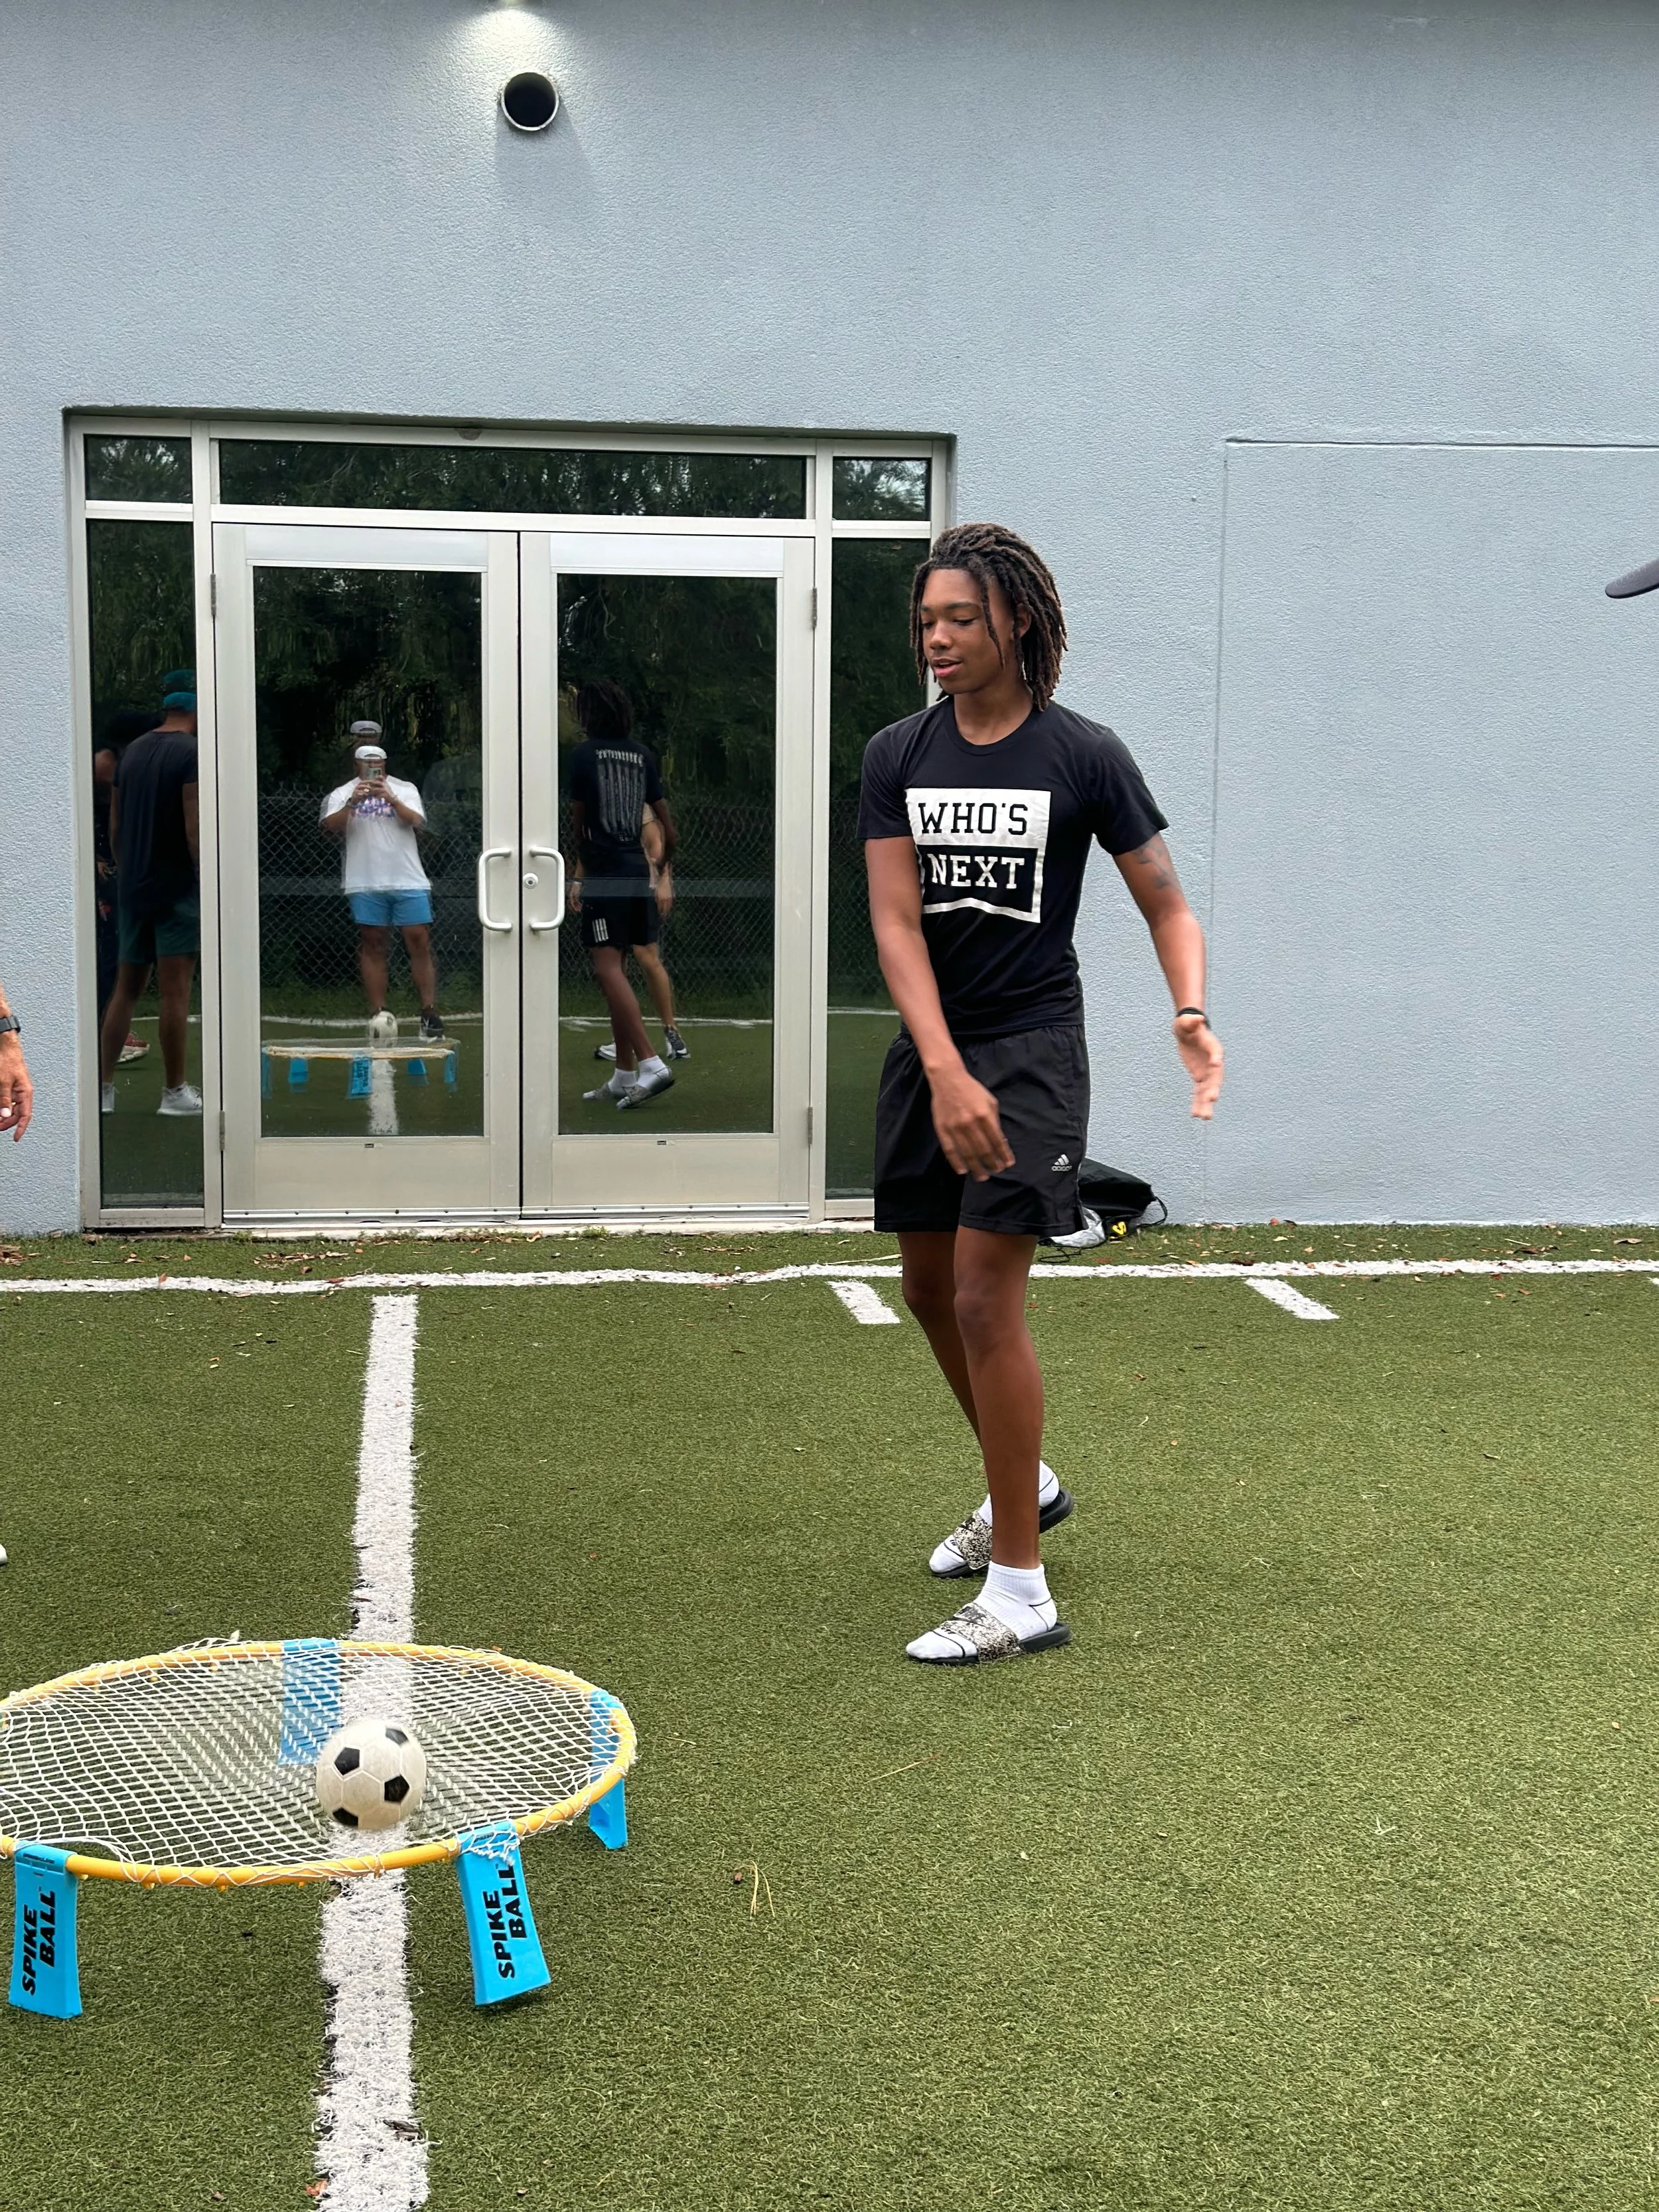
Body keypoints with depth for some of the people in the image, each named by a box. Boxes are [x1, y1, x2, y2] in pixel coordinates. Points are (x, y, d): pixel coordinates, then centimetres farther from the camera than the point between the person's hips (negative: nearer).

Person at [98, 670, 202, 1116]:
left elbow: (115, 825, 14)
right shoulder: (191, 752, -11)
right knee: (175, 990, -2)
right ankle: (174, 1092, 3)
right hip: (178, 887, -7)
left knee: (126, 987, 11)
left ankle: (103, 1087, 10)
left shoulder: (133, 751, 11)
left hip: (133, 886, 7)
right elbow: (194, 826, -18)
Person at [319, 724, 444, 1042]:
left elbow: (418, 823, -5)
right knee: (373, 945, 2)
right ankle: (378, 1013, 5)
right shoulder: (342, 794, 10)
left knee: (420, 941, -5)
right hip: (365, 883, 0)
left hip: (409, 882, 0)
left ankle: (430, 1011, -2)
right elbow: (330, 825, -7)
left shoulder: (404, 790, 11)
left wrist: (392, 800, -19)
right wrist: (352, 803, -23)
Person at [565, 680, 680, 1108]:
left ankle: (651, 1064, -24)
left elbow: (578, 823, 5)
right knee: (615, 970, 13)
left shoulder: (584, 754, -4)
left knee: (608, 968, -11)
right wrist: (665, 868, 27)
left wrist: (579, 870, 21)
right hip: (637, 870, 7)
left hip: (604, 870, -7)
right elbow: (666, 824, 12)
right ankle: (624, 1076, 14)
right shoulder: (643, 755, 11)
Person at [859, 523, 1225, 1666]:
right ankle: (1024, 1485, 40)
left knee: (985, 1293, -13)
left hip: (1034, 1047, -5)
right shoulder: (898, 755, 1)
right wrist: (945, 1072, -21)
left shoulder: (1083, 756, -7)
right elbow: (897, 924, -8)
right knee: (930, 1289, 14)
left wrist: (1193, 1013, -20)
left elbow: (1167, 902, 1)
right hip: (929, 1053, 5)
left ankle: (1020, 1595, -6)